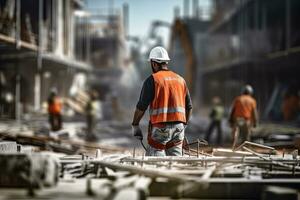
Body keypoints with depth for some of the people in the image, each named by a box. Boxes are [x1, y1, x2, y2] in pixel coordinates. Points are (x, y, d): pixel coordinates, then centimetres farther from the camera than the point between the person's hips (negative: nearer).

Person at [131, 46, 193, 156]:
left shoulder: (152, 80, -4)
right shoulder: (180, 79, 14)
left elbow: (141, 106, -7)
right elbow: (189, 106, 16)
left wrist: (135, 125, 3)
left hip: (160, 127, -5)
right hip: (178, 126, 5)